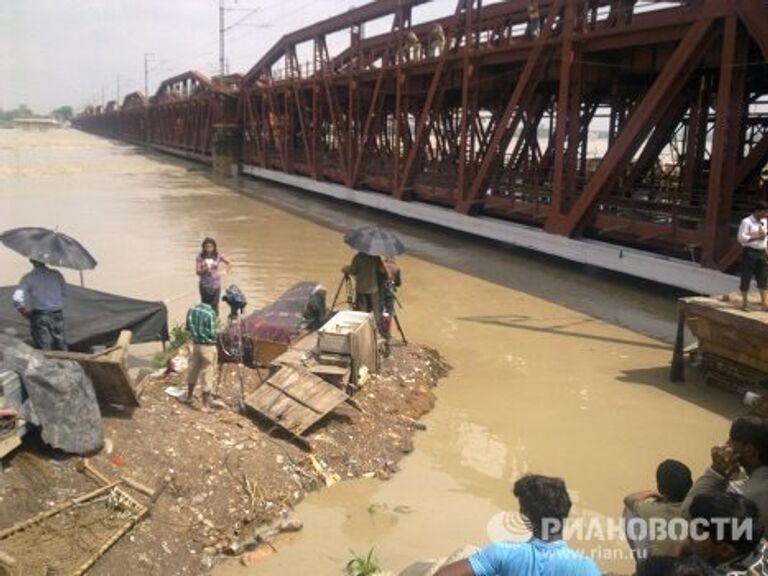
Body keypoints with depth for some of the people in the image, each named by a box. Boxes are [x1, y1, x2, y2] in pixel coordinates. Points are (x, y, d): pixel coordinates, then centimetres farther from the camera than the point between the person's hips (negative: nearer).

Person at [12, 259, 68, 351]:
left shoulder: (29, 277, -8)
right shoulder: (56, 274, 0)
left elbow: (17, 298, -16)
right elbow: (64, 293, 8)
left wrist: (25, 313, -4)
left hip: (39, 317, -2)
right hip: (57, 315, 3)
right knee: (61, 349, 14)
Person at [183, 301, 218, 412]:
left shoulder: (191, 310, -1)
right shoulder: (210, 313, -21)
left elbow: (188, 328, 8)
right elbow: (212, 334, -17)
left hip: (196, 344, 7)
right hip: (208, 347, -7)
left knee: (193, 372, 22)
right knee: (207, 376, 2)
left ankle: (189, 397, 38)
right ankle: (206, 405, 7)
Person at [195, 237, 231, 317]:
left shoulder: (218, 256, -2)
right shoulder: (200, 257, -4)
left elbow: (229, 264, 13)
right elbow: (198, 272, -8)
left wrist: (225, 271, 4)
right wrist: (205, 269, -25)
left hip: (216, 285, 0)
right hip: (204, 285, 0)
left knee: (215, 306, 0)